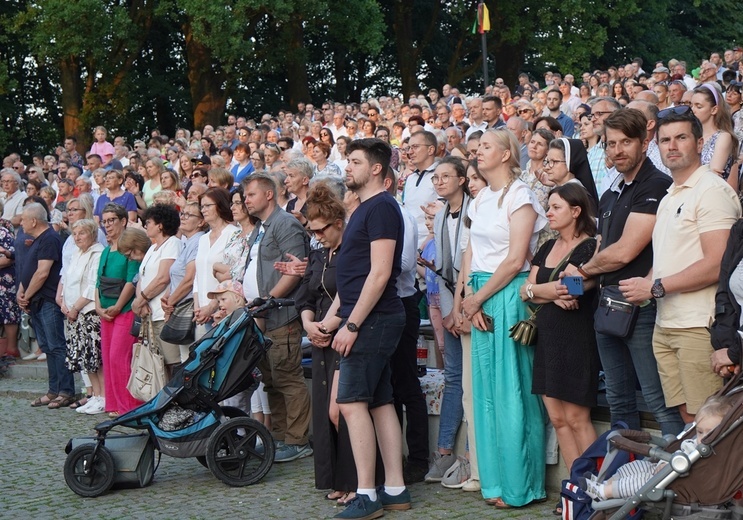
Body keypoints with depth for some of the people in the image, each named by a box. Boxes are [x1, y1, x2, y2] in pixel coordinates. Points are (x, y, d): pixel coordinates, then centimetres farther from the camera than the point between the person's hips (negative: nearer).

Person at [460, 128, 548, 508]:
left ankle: (520, 485, 4)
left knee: (511, 390, -4)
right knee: (486, 388, 9)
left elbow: (515, 260, -14)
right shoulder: (480, 199, 15)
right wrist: (469, 298, -1)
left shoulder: (520, 197, -8)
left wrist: (479, 297, -10)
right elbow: (470, 252, 13)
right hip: (480, 297, 8)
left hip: (508, 295, -8)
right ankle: (495, 480, 17)